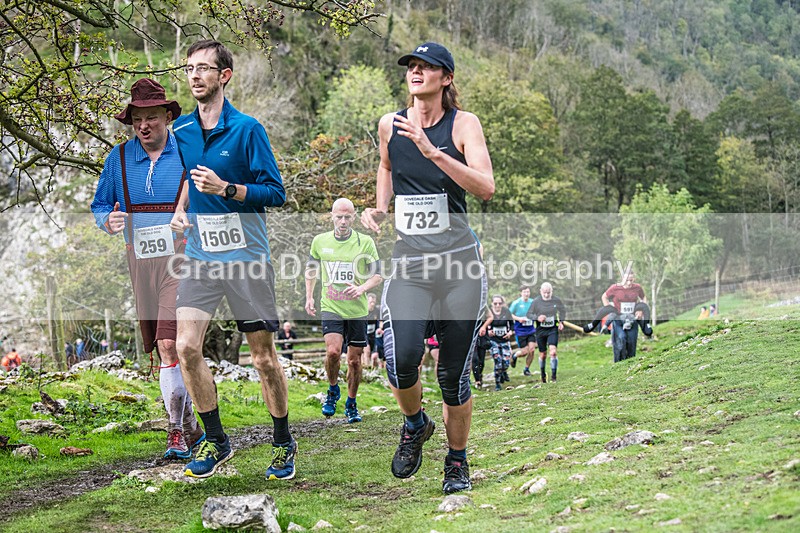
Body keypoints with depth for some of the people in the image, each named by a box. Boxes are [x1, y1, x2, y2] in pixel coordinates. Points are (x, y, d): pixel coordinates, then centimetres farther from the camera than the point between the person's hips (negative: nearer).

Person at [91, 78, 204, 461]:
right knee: (164, 351, 9)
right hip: (141, 261, 4)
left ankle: (177, 432, -11)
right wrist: (108, 221, -4)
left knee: (169, 344, -18)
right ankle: (190, 427, 24)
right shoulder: (118, 158, 9)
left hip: (182, 257, -4)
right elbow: (99, 205, 18)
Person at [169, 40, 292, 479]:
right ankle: (215, 441, 8)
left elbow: (275, 193, -8)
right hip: (200, 256, 4)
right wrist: (180, 208, 7)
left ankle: (283, 444, 19)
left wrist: (225, 188, -21)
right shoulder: (181, 131, 9)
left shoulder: (247, 128, -7)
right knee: (186, 347, -8)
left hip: (246, 257, -4)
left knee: (264, 356, 2)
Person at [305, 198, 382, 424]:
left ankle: (351, 404, 24)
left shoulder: (365, 242, -3)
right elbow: (311, 269, 18)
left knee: (354, 360, 5)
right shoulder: (320, 241, 2)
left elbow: (377, 274, 0)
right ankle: (333, 390, 8)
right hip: (331, 308, 0)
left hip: (357, 310, 0)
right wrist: (309, 297, 12)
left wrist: (362, 288, -18)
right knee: (333, 351, -20)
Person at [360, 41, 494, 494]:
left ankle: (457, 461, 24)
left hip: (459, 263, -2)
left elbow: (486, 188, -17)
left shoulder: (463, 124, -3)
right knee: (401, 362, -18)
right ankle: (415, 424, 15)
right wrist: (379, 209, 13)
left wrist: (432, 151, -24)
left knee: (454, 376, 1)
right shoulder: (390, 124, 7)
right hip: (407, 265, 2)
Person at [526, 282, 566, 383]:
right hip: (541, 330, 0)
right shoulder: (536, 301, -7)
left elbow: (563, 311, 13)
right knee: (542, 354, 8)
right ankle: (543, 374, 31)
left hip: (553, 330, 0)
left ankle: (553, 376, -11)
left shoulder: (557, 300, -4)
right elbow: (529, 314, -1)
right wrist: (537, 318, -20)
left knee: (553, 352, -17)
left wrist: (561, 322, -1)